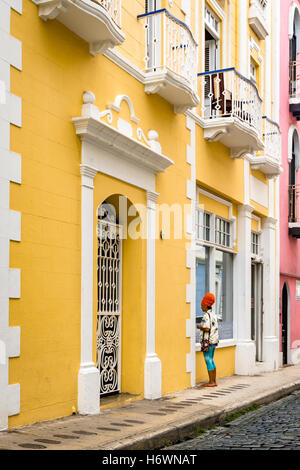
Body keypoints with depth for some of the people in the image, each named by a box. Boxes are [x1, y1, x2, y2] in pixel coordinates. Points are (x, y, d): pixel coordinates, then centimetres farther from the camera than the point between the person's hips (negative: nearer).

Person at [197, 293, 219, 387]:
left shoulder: (206, 316, -16)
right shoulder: (213, 315, 13)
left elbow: (207, 329, -24)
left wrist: (200, 327, -6)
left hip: (208, 341, -9)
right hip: (214, 340, 9)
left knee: (208, 361, -3)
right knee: (211, 361, 15)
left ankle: (211, 382, 0)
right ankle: (214, 381, 17)